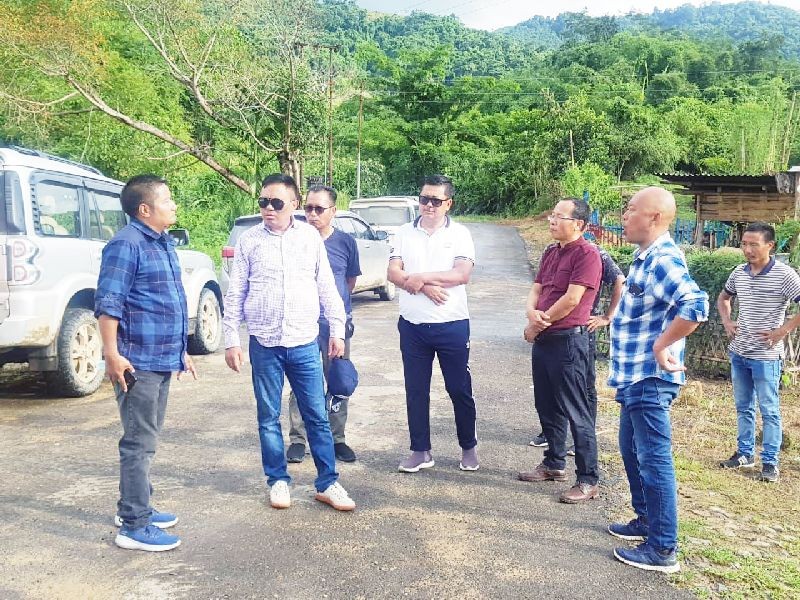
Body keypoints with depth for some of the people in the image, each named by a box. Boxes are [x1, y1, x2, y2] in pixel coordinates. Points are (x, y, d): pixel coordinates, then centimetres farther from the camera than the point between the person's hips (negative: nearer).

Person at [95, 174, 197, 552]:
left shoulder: (165, 244, 16)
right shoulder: (126, 244, -13)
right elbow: (107, 303, -18)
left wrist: (181, 351, 24)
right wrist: (112, 355, -23)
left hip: (162, 360, 9)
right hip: (138, 362, -9)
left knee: (146, 439, 18)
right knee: (140, 443, -4)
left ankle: (134, 508, 31)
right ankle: (134, 526, 5)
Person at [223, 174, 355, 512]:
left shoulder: (311, 237, 4)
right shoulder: (249, 241, 2)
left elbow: (327, 287, 8)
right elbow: (235, 294, 5)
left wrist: (337, 329, 5)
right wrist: (231, 340, 1)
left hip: (305, 343, 0)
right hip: (264, 344, 0)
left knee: (317, 416, 4)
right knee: (268, 417, 9)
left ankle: (327, 483, 15)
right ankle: (278, 481, 24)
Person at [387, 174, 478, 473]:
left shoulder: (460, 234, -2)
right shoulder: (404, 233, 6)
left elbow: (462, 274, -15)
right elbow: (393, 273, -4)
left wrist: (420, 277, -16)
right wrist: (426, 287, -17)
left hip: (452, 325, -2)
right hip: (412, 325, 3)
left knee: (460, 389, 8)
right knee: (416, 390, 9)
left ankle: (469, 448, 25)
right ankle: (420, 451, 21)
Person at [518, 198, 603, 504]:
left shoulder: (587, 253, -12)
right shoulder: (550, 252, 15)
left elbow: (572, 299, -18)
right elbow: (536, 289, 13)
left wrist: (538, 325, -9)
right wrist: (532, 313, -10)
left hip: (568, 340, -9)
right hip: (543, 339, 9)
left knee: (577, 413, -4)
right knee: (547, 407, 17)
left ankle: (588, 480, 5)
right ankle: (554, 464, 32)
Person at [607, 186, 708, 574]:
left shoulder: (663, 260, -20)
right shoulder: (646, 257, 12)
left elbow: (696, 305, -35)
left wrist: (662, 346, -25)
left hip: (650, 379, -10)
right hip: (636, 377, 10)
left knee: (654, 460, -2)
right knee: (632, 452, 21)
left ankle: (663, 549, 9)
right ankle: (647, 520, 37)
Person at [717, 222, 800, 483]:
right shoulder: (739, 273, 4)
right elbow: (723, 298, 22)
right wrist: (726, 321, 8)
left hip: (766, 356, -6)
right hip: (738, 353, 6)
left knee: (769, 410, 4)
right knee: (743, 407, 16)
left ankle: (770, 462, 15)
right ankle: (745, 453, 28)